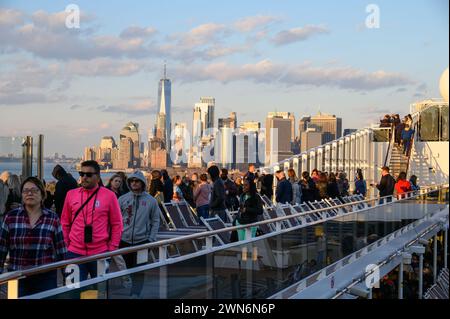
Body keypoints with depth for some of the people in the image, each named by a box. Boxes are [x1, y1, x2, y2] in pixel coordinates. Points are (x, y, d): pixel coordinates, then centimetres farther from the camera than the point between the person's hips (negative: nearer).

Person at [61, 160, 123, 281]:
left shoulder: (109, 195, -1)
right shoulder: (71, 194, 6)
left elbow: (117, 224, 2)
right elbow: (65, 223, 13)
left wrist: (112, 248, -2)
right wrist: (66, 244, 8)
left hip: (100, 253, -1)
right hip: (74, 253, 2)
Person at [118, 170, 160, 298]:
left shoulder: (151, 200, 1)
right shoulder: (122, 199, 3)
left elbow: (155, 221, 3)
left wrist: (151, 239, -5)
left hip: (142, 240, -1)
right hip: (124, 240, 1)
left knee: (139, 271, -1)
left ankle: (135, 293, 3)